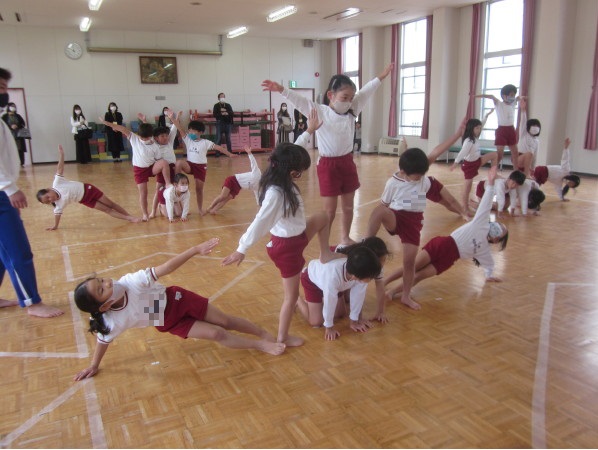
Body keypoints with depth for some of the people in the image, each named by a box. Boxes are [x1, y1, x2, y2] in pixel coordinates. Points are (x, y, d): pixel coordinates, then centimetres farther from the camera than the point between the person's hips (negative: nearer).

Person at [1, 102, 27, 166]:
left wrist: (17, 126, -9)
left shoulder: (18, 116, 13)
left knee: (21, 150, 0)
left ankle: (22, 163, 4)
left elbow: (23, 123, 10)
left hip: (19, 135, 3)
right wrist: (11, 126, -16)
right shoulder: (5, 116, 4)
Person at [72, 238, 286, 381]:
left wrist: (196, 249, -35)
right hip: (169, 323, 0)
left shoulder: (131, 281, -30)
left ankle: (264, 333, 28)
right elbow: (103, 339, -8)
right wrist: (94, 366, 7)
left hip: (174, 299, 0)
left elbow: (165, 268, -29)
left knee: (225, 321, 5)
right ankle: (260, 345, 16)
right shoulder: (112, 323, -27)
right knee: (217, 334, -5)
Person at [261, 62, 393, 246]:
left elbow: (365, 92, 12)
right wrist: (281, 89, -33)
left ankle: (345, 238, 32)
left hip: (347, 162, 5)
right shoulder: (319, 111, -8)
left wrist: (381, 77, 16)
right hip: (328, 165, -5)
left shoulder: (352, 111, 5)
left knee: (348, 206, 15)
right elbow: (299, 100, -19)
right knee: (329, 210, 1)